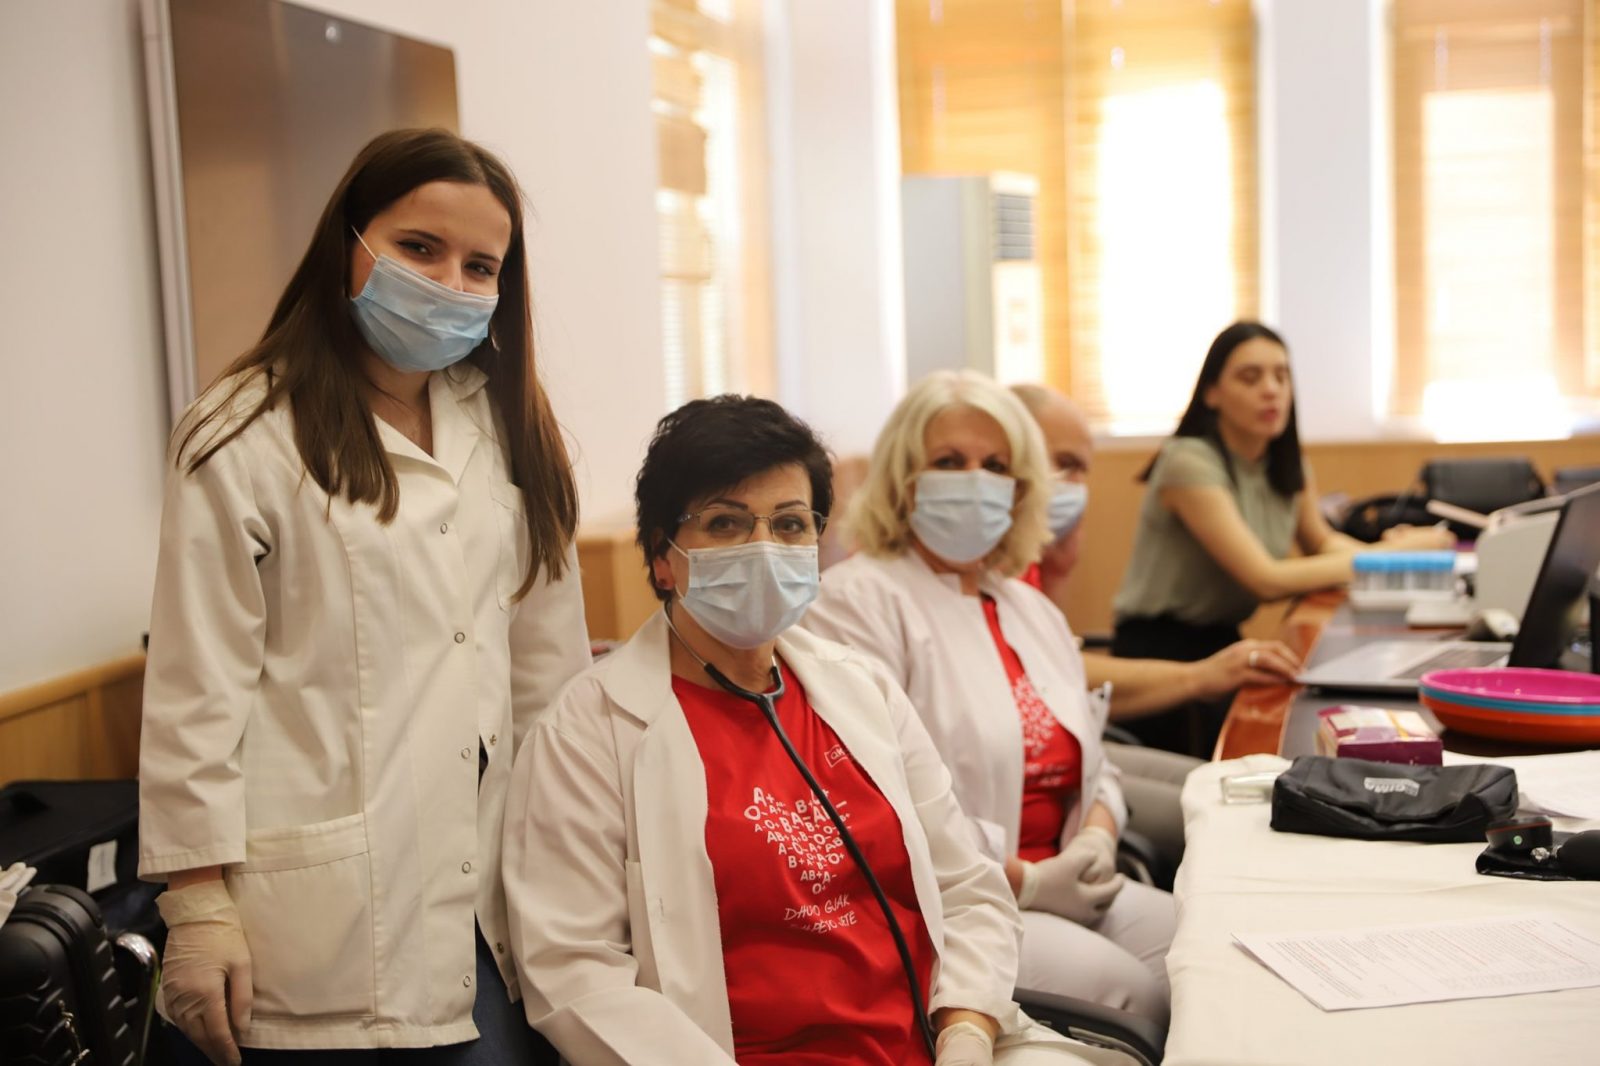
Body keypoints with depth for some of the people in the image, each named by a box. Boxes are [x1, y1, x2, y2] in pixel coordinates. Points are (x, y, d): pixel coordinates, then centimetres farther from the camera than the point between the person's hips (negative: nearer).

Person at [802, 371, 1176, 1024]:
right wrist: (1025, 880, -16)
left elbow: (1088, 763, 21)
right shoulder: (858, 600, -8)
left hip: (1053, 885, 8)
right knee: (1121, 988, -25)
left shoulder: (1032, 609, 19)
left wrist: (1097, 838, -3)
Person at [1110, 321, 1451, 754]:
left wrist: (1385, 550, -2)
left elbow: (1322, 544, 21)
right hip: (1157, 655, -7)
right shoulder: (1190, 463, -18)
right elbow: (1267, 580, -21)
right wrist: (1389, 555, -16)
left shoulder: (1287, 464, 5)